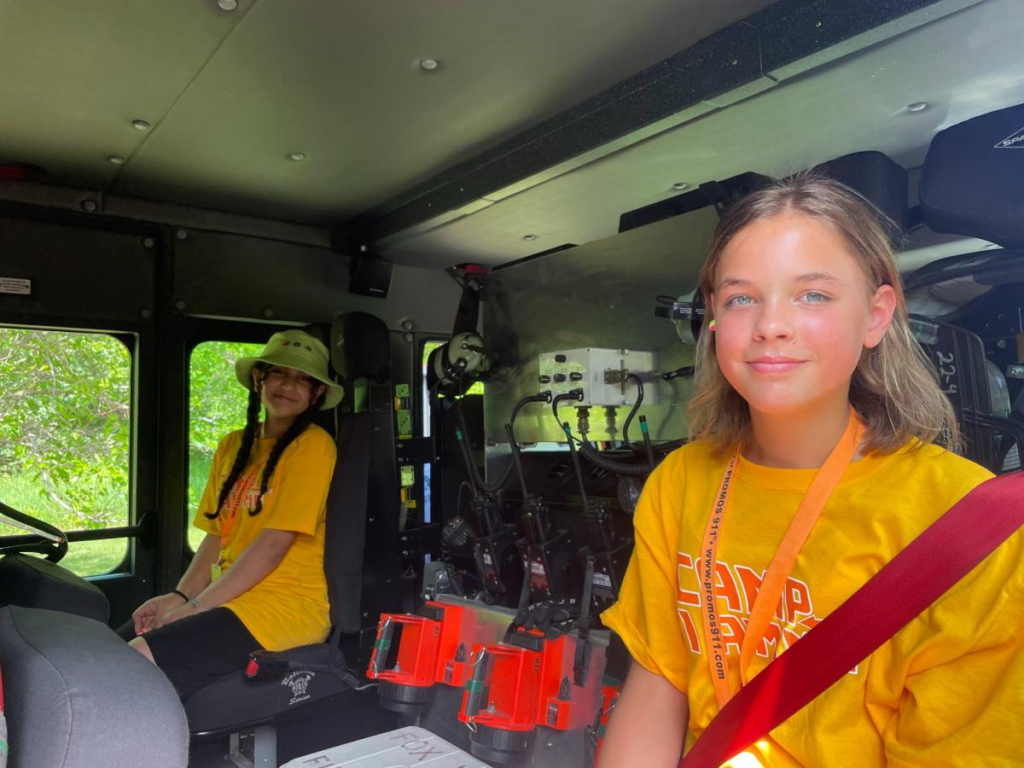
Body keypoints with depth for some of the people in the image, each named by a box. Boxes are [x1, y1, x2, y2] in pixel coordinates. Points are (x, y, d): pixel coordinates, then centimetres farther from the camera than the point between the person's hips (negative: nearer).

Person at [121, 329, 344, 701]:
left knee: (140, 659, -23)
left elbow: (274, 543, -14)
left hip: (287, 603, -7)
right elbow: (216, 535, 13)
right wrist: (179, 596, -2)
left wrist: (196, 606, -11)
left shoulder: (312, 445, -8)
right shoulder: (232, 446, 15)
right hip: (225, 598, 7)